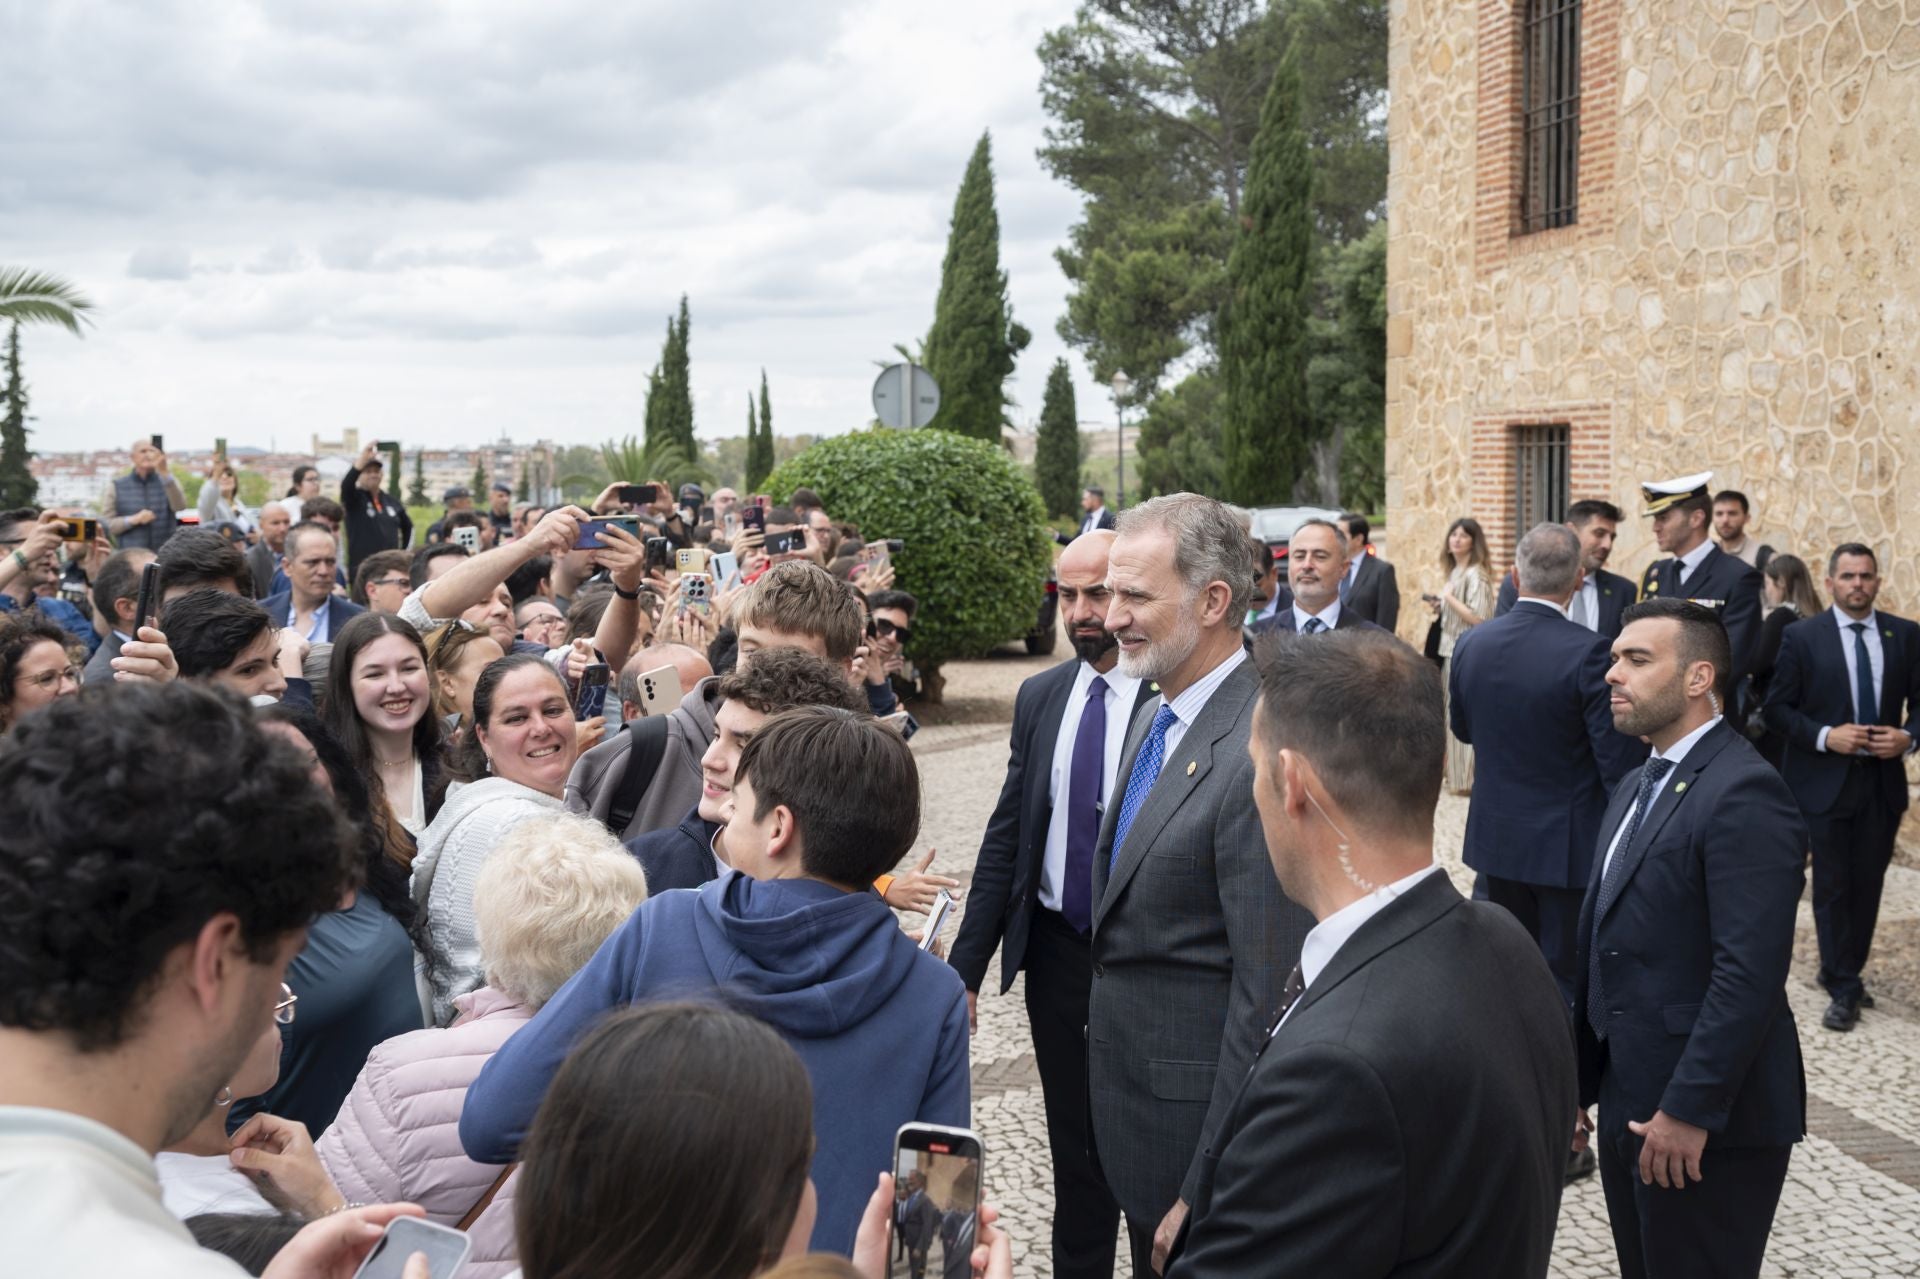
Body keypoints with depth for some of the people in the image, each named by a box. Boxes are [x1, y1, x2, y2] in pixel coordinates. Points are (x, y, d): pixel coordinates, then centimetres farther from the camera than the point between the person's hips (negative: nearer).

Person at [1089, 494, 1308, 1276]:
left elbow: (1266, 997, -24)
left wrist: (1207, 1193, -21)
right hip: (1130, 1103, 9)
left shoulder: (1260, 755, -25)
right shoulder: (1154, 718, 6)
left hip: (1198, 1121, -8)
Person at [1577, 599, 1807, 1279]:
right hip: (1628, 1105, 8)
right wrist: (1580, 1080, 14)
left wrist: (1690, 1110, -22)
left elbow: (1750, 973, -23)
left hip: (1707, 1119, -8)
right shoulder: (1638, 786, 14)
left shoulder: (1743, 791, -17)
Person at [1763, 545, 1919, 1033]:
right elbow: (1778, 708, -3)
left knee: (1867, 885, 10)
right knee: (1832, 886, 1)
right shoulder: (1802, 637, -4)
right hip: (1825, 780, -3)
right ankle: (1844, 988, 10)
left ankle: (1841, 972, 27)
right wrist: (1825, 736, -16)